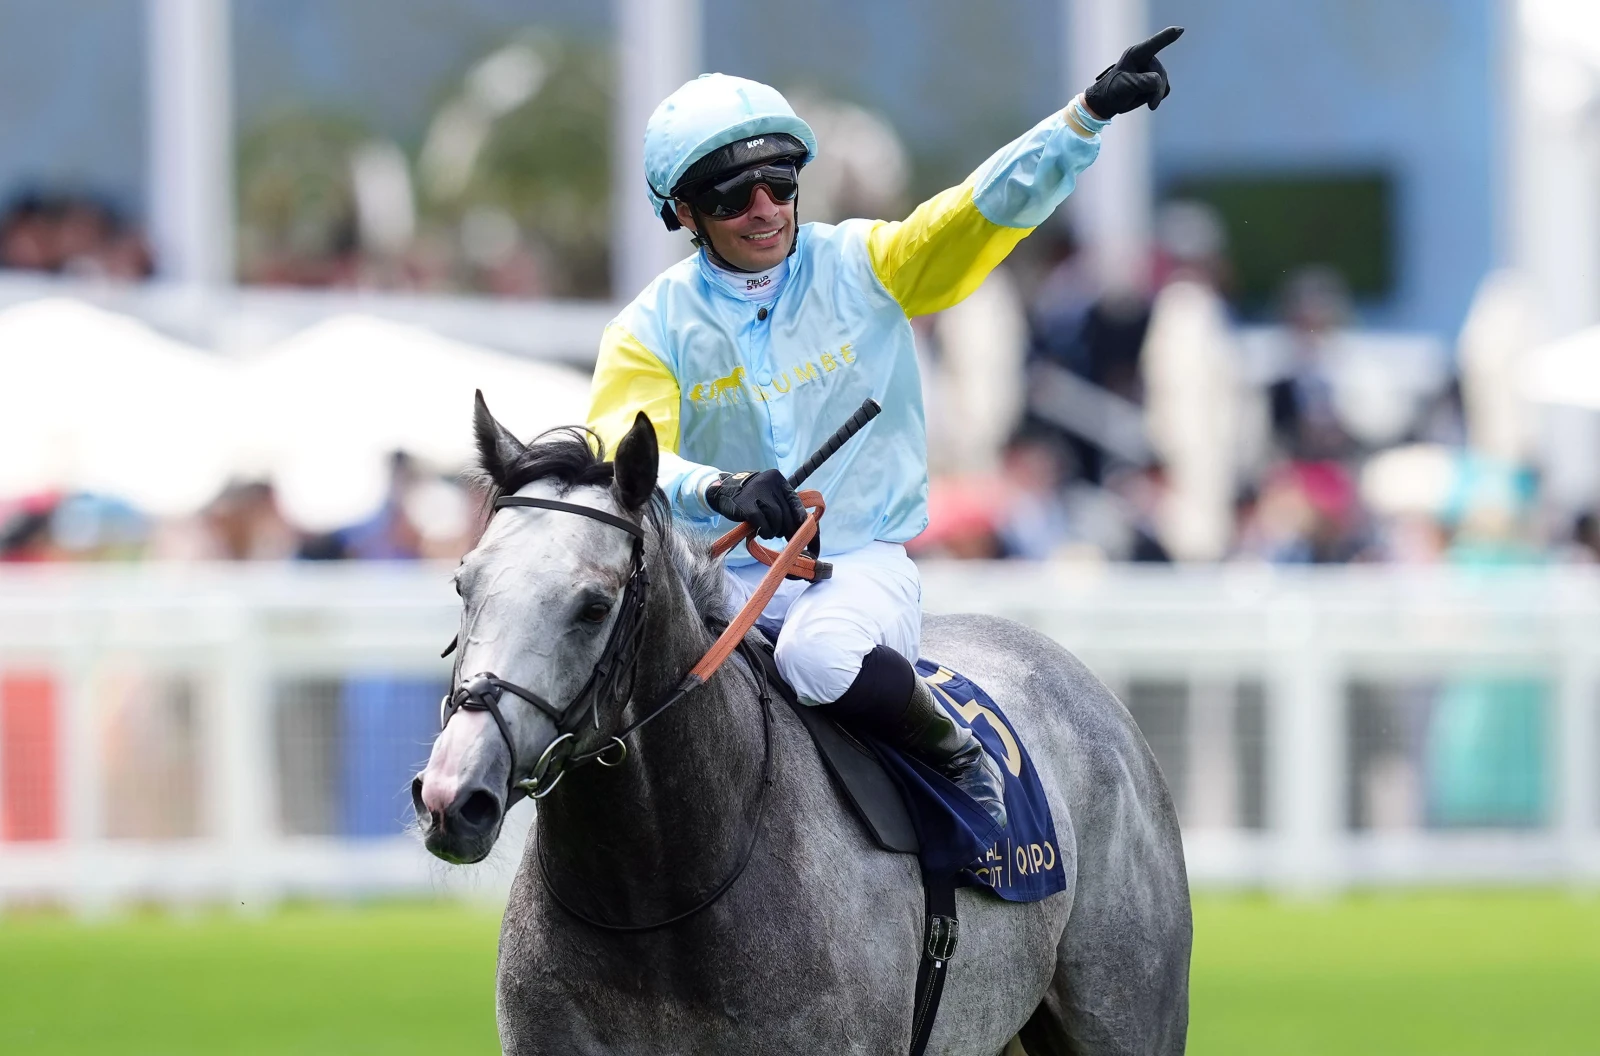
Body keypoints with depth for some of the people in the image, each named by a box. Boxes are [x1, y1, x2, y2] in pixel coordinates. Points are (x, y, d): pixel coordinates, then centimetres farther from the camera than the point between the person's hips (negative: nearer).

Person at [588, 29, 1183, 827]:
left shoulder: (862, 267, 3)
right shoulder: (651, 331, 1)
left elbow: (983, 213, -6)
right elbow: (618, 454, -15)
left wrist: (1089, 115, -21)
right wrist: (718, 487, -36)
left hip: (861, 564, -1)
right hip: (721, 576, 1)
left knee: (822, 655, -36)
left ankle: (957, 759, -8)